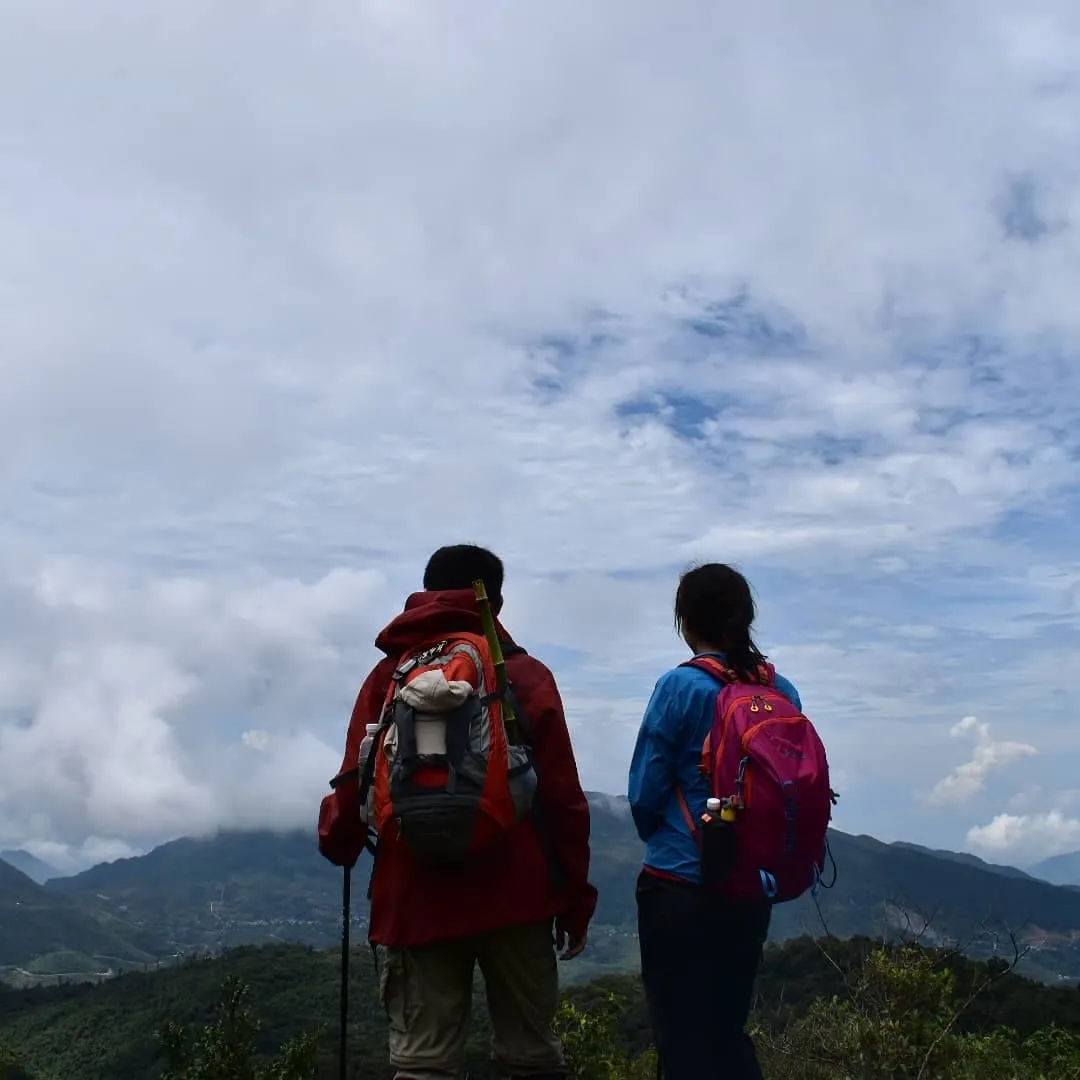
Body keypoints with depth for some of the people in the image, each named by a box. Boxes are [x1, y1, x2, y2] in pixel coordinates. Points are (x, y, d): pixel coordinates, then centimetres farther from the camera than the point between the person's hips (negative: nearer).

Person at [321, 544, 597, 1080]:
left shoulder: (389, 675, 7)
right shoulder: (526, 674, 3)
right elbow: (562, 799, -2)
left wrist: (338, 846, 24)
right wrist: (575, 899, 4)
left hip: (416, 899, 1)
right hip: (515, 897, -1)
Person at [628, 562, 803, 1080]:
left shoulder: (681, 686, -12)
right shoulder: (782, 692, 3)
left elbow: (644, 794, -9)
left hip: (680, 886, -5)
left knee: (684, 1037, 5)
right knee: (728, 1028, 19)